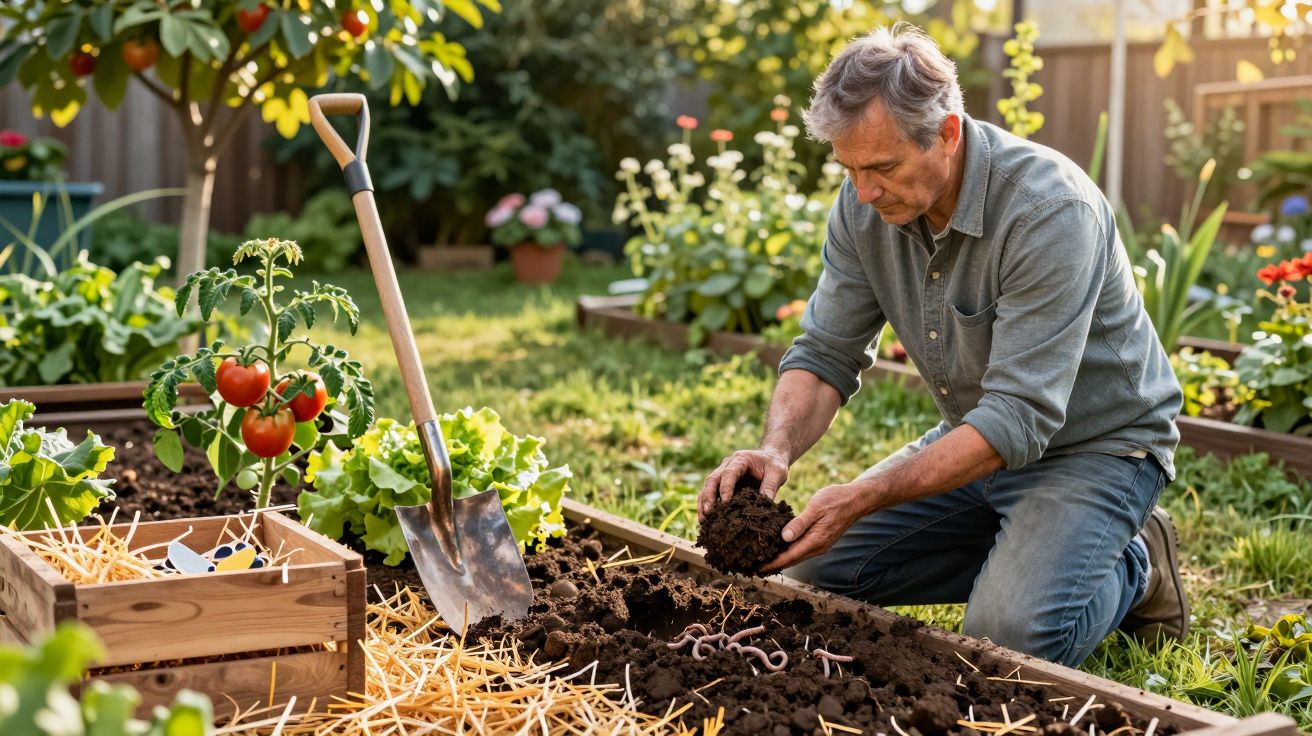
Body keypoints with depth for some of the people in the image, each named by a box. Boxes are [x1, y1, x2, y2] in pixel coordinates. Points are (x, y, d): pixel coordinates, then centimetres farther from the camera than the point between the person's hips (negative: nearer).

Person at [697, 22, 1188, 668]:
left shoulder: (1050, 209, -31)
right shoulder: (866, 203, -10)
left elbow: (1021, 418, -33)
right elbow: (826, 354, -6)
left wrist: (866, 498, -39)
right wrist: (777, 449, -27)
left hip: (1097, 445, -7)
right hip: (977, 439, 7)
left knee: (1009, 638, -28)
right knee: (816, 571, 1)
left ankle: (1131, 568, 5)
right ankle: (1021, 561, 13)